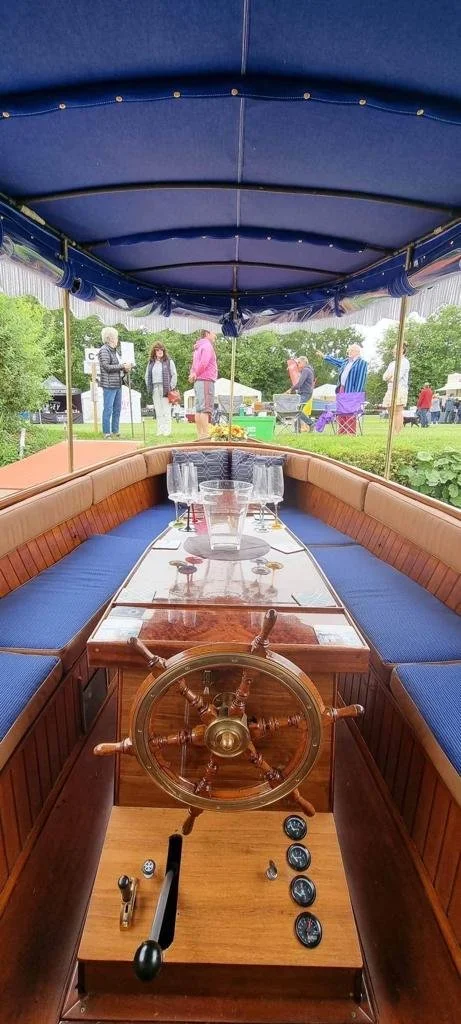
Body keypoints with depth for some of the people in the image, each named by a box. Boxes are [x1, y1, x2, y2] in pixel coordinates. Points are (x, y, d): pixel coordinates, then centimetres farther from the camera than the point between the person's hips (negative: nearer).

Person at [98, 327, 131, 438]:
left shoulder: (113, 350, 18)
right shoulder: (104, 350, -9)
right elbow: (107, 367, -17)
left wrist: (125, 367, 4)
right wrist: (122, 366, -15)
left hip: (117, 384, 9)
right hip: (109, 385, -9)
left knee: (117, 409, 13)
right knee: (108, 409, -6)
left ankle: (115, 431, 21)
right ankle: (106, 432, 0)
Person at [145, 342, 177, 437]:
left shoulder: (169, 361, 5)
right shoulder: (151, 363, 15)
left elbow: (174, 375, 1)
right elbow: (147, 376, 17)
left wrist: (171, 387, -8)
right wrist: (149, 387, 4)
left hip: (165, 389, -4)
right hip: (155, 389, 4)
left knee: (166, 411, -4)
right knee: (158, 412, 5)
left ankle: (167, 431, -3)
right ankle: (160, 432, 8)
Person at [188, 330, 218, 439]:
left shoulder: (198, 347, 24)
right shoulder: (207, 345, -6)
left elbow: (194, 365, 22)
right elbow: (203, 363, -18)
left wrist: (193, 374, 4)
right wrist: (196, 374, -4)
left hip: (198, 382, 10)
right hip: (206, 381, -9)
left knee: (199, 409, 6)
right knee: (206, 409, -14)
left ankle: (200, 436, 8)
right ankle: (205, 436, -20)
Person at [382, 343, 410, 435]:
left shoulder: (404, 361, 1)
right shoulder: (392, 363, 25)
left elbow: (398, 377, -11)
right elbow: (384, 377, 15)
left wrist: (390, 378, 4)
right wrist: (390, 378, -4)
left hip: (399, 389, -8)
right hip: (390, 390, 8)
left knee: (398, 412, -12)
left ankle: (397, 433, -14)